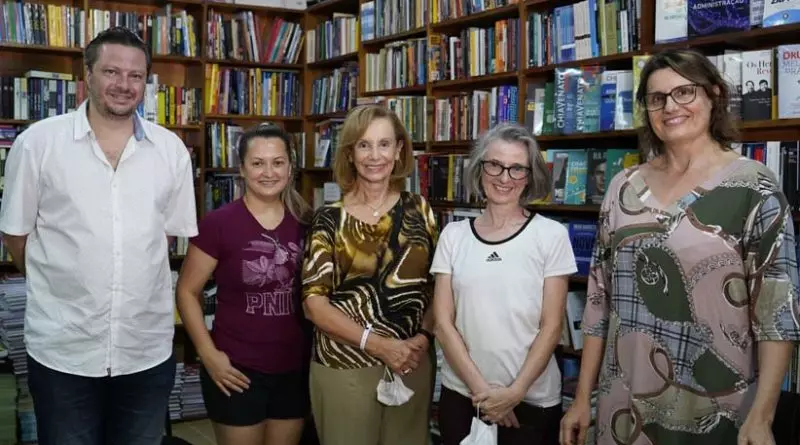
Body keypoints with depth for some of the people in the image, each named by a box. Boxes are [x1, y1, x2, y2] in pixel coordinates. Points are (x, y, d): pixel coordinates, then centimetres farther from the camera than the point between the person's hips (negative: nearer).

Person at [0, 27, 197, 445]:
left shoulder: (171, 149, 3)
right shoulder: (37, 142, -4)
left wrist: (136, 282, 9)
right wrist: (60, 284, 9)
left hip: (148, 350, 2)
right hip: (62, 350, -2)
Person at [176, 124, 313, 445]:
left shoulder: (305, 222, 0)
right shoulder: (219, 223, -11)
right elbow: (187, 291, -6)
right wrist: (208, 353, -13)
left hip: (295, 368, 4)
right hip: (238, 370, -4)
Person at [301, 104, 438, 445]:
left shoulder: (419, 210, 3)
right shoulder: (329, 218, -5)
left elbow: (437, 285, 7)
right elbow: (314, 302, -8)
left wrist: (424, 336, -10)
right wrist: (378, 343, -16)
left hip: (413, 363, 3)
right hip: (344, 367, -2)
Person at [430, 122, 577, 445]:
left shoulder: (551, 235, -4)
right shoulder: (453, 235, 1)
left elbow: (551, 327, -5)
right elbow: (443, 323, -1)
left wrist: (515, 392, -12)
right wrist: (481, 389, -9)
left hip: (532, 400, -2)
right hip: (461, 394, 2)